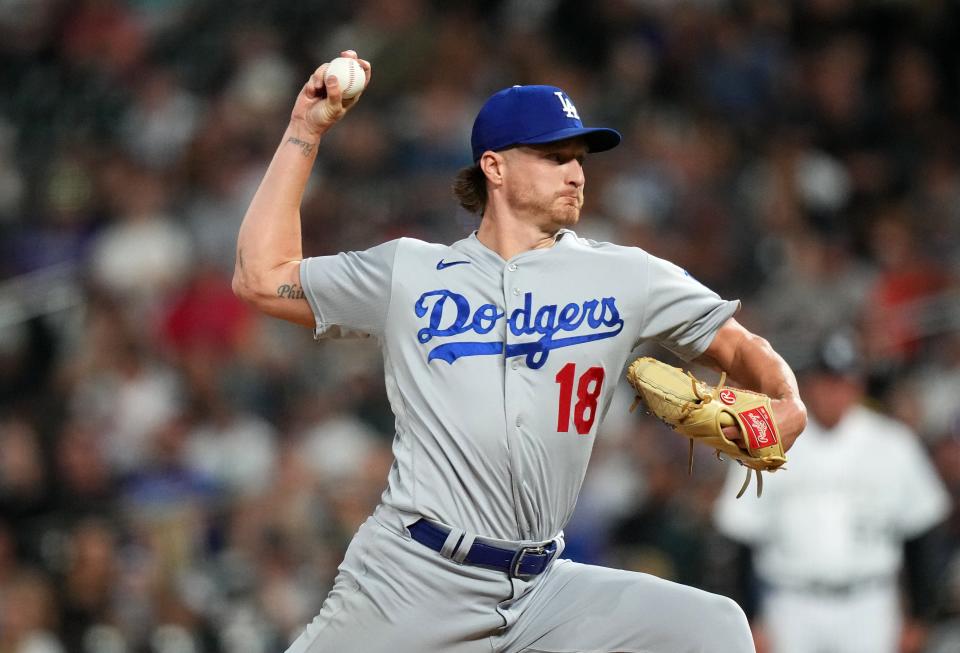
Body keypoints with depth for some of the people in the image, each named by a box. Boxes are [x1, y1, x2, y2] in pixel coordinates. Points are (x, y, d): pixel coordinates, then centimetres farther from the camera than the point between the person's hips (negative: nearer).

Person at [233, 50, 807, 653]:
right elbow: (262, 277, 13)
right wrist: (305, 130, 13)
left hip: (542, 593, 1)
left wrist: (786, 403, -8)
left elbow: (738, 347, 15)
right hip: (410, 580, -1)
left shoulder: (624, 277, 11)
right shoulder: (409, 274, 10)